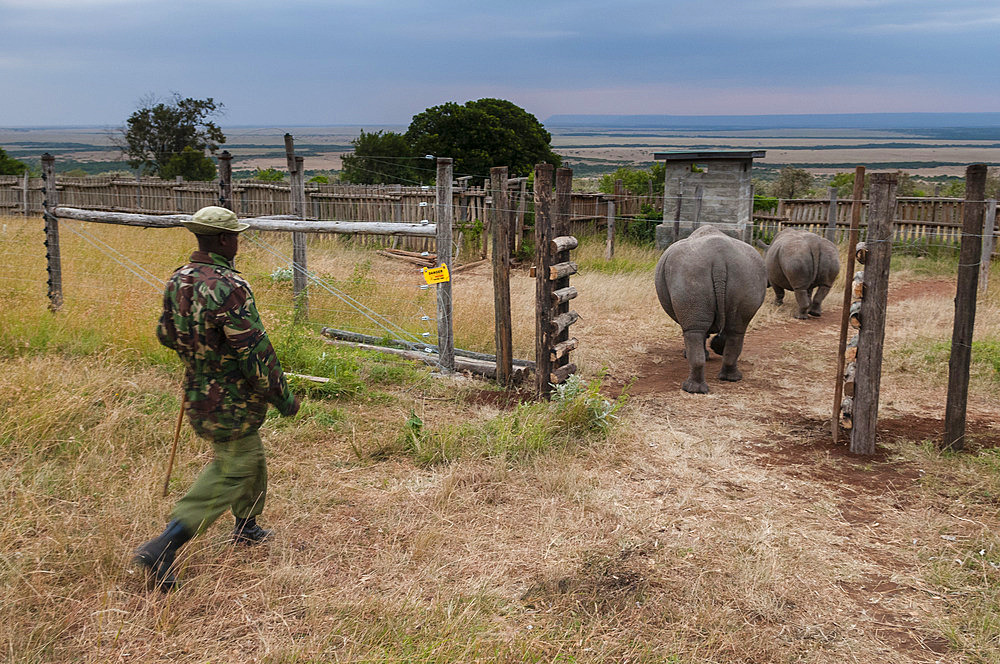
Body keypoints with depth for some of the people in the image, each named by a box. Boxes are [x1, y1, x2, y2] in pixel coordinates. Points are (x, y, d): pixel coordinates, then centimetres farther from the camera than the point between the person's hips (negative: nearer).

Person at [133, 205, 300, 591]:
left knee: (251, 458, 25)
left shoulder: (178, 281, 1)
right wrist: (283, 398, -14)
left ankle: (246, 528, 40)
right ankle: (163, 548, -5)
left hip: (197, 393, 9)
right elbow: (255, 352, -25)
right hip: (231, 401, -9)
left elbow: (165, 334, 13)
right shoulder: (229, 288, -26)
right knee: (230, 474, 1)